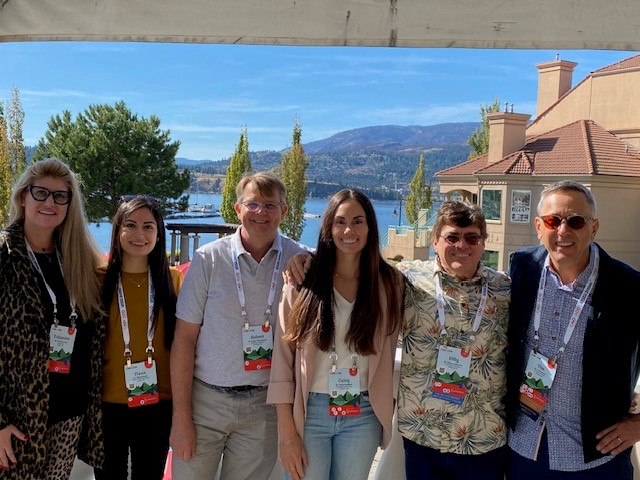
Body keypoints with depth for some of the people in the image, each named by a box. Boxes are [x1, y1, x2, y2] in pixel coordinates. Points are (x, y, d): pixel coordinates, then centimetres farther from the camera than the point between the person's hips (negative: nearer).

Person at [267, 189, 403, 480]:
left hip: (363, 416, 2)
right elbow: (283, 357, -7)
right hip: (308, 412, -1)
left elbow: (388, 354, 5)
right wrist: (287, 432, -8)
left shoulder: (389, 283, -2)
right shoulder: (303, 281, -7)